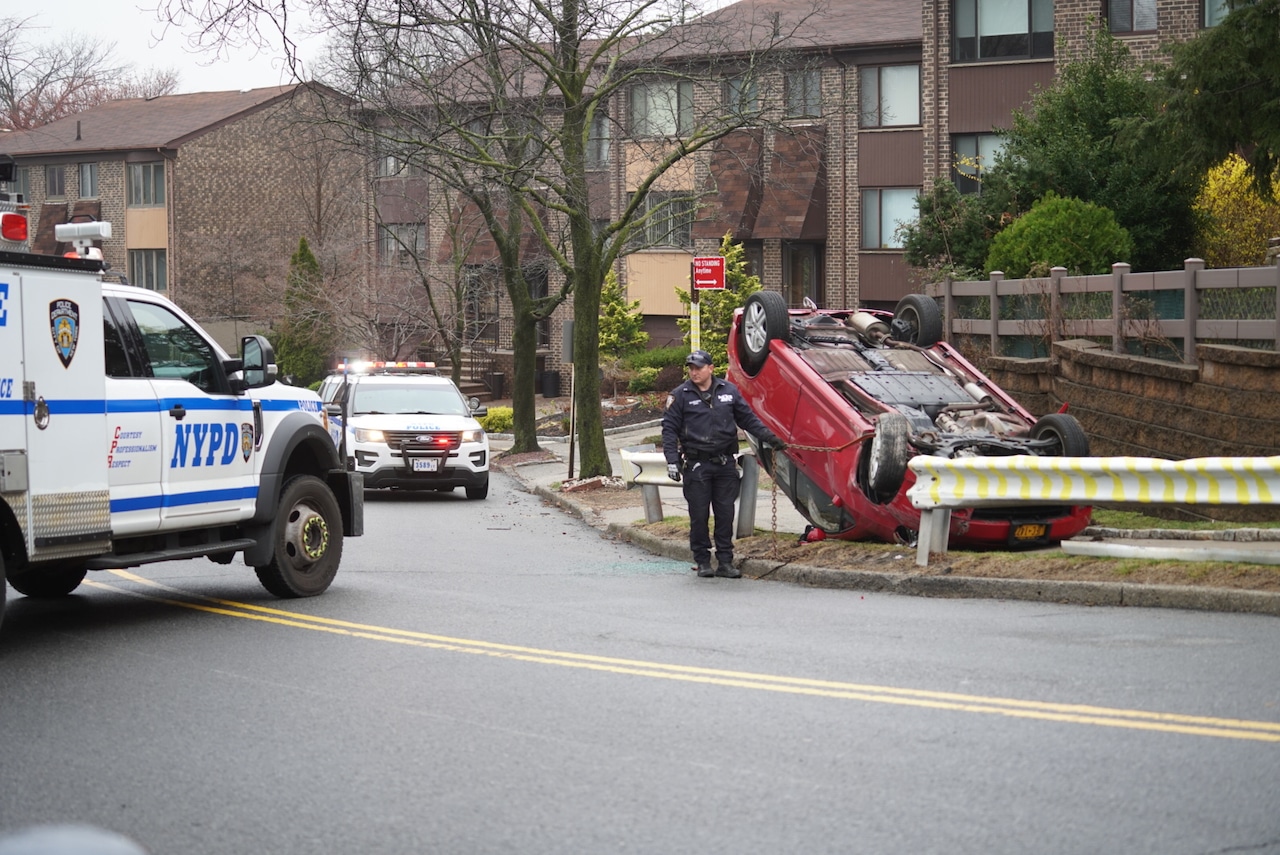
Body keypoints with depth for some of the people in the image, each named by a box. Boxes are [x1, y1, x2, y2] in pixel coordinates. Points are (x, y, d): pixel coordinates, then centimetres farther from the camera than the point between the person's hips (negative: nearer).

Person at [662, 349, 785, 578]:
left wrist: (769, 437, 10)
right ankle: (703, 561, 12)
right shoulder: (680, 395, 0)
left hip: (725, 464, 2)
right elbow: (669, 429, 0)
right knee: (699, 516, 1)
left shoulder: (729, 391, 8)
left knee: (726, 514, 3)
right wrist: (672, 460, -8)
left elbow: (748, 419, 17)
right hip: (696, 465, -2)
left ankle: (725, 561, 10)